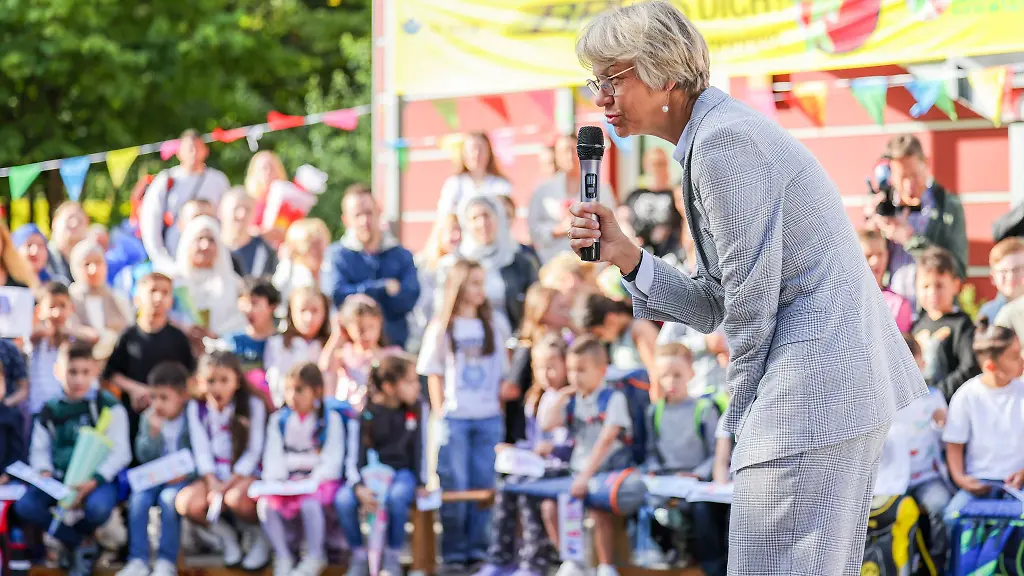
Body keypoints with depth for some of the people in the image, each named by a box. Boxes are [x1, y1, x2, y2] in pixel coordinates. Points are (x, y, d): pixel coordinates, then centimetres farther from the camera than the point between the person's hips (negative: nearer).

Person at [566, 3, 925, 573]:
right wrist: (625, 255, 3)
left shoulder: (723, 141, -14)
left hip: (816, 382, -11)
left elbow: (752, 295, -15)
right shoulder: (712, 139, 17)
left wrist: (743, 413, -5)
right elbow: (715, 306, 15)